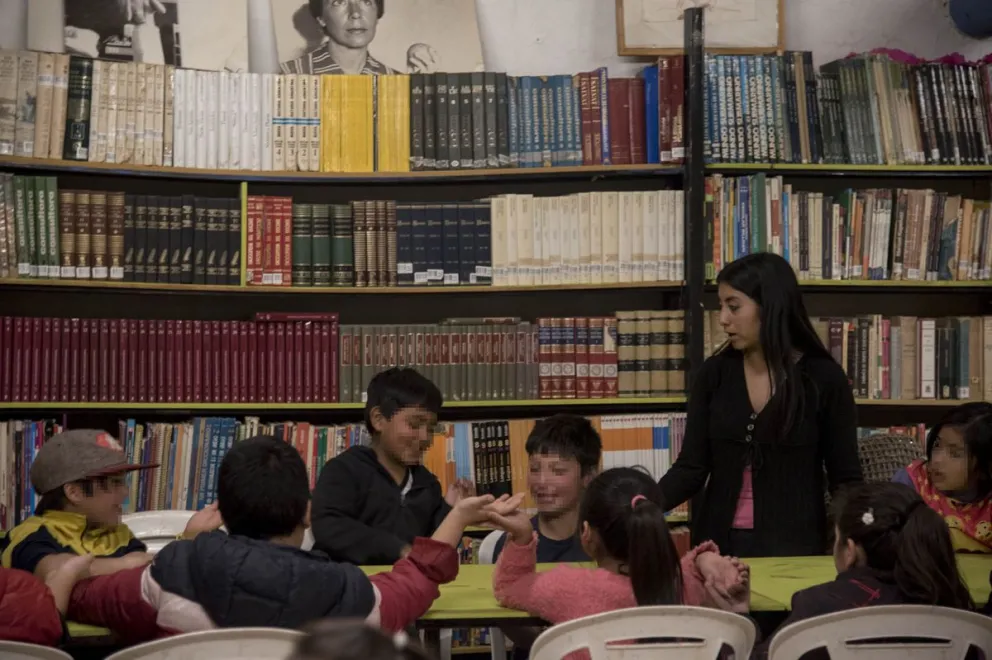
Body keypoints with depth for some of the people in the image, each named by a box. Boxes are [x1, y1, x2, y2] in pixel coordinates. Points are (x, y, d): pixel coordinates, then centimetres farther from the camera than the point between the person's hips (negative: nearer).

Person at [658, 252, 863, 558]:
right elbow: (691, 467, -2)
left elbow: (845, 478, -2)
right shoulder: (713, 374, 0)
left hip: (794, 545, -3)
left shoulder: (824, 378, -6)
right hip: (720, 542, 3)